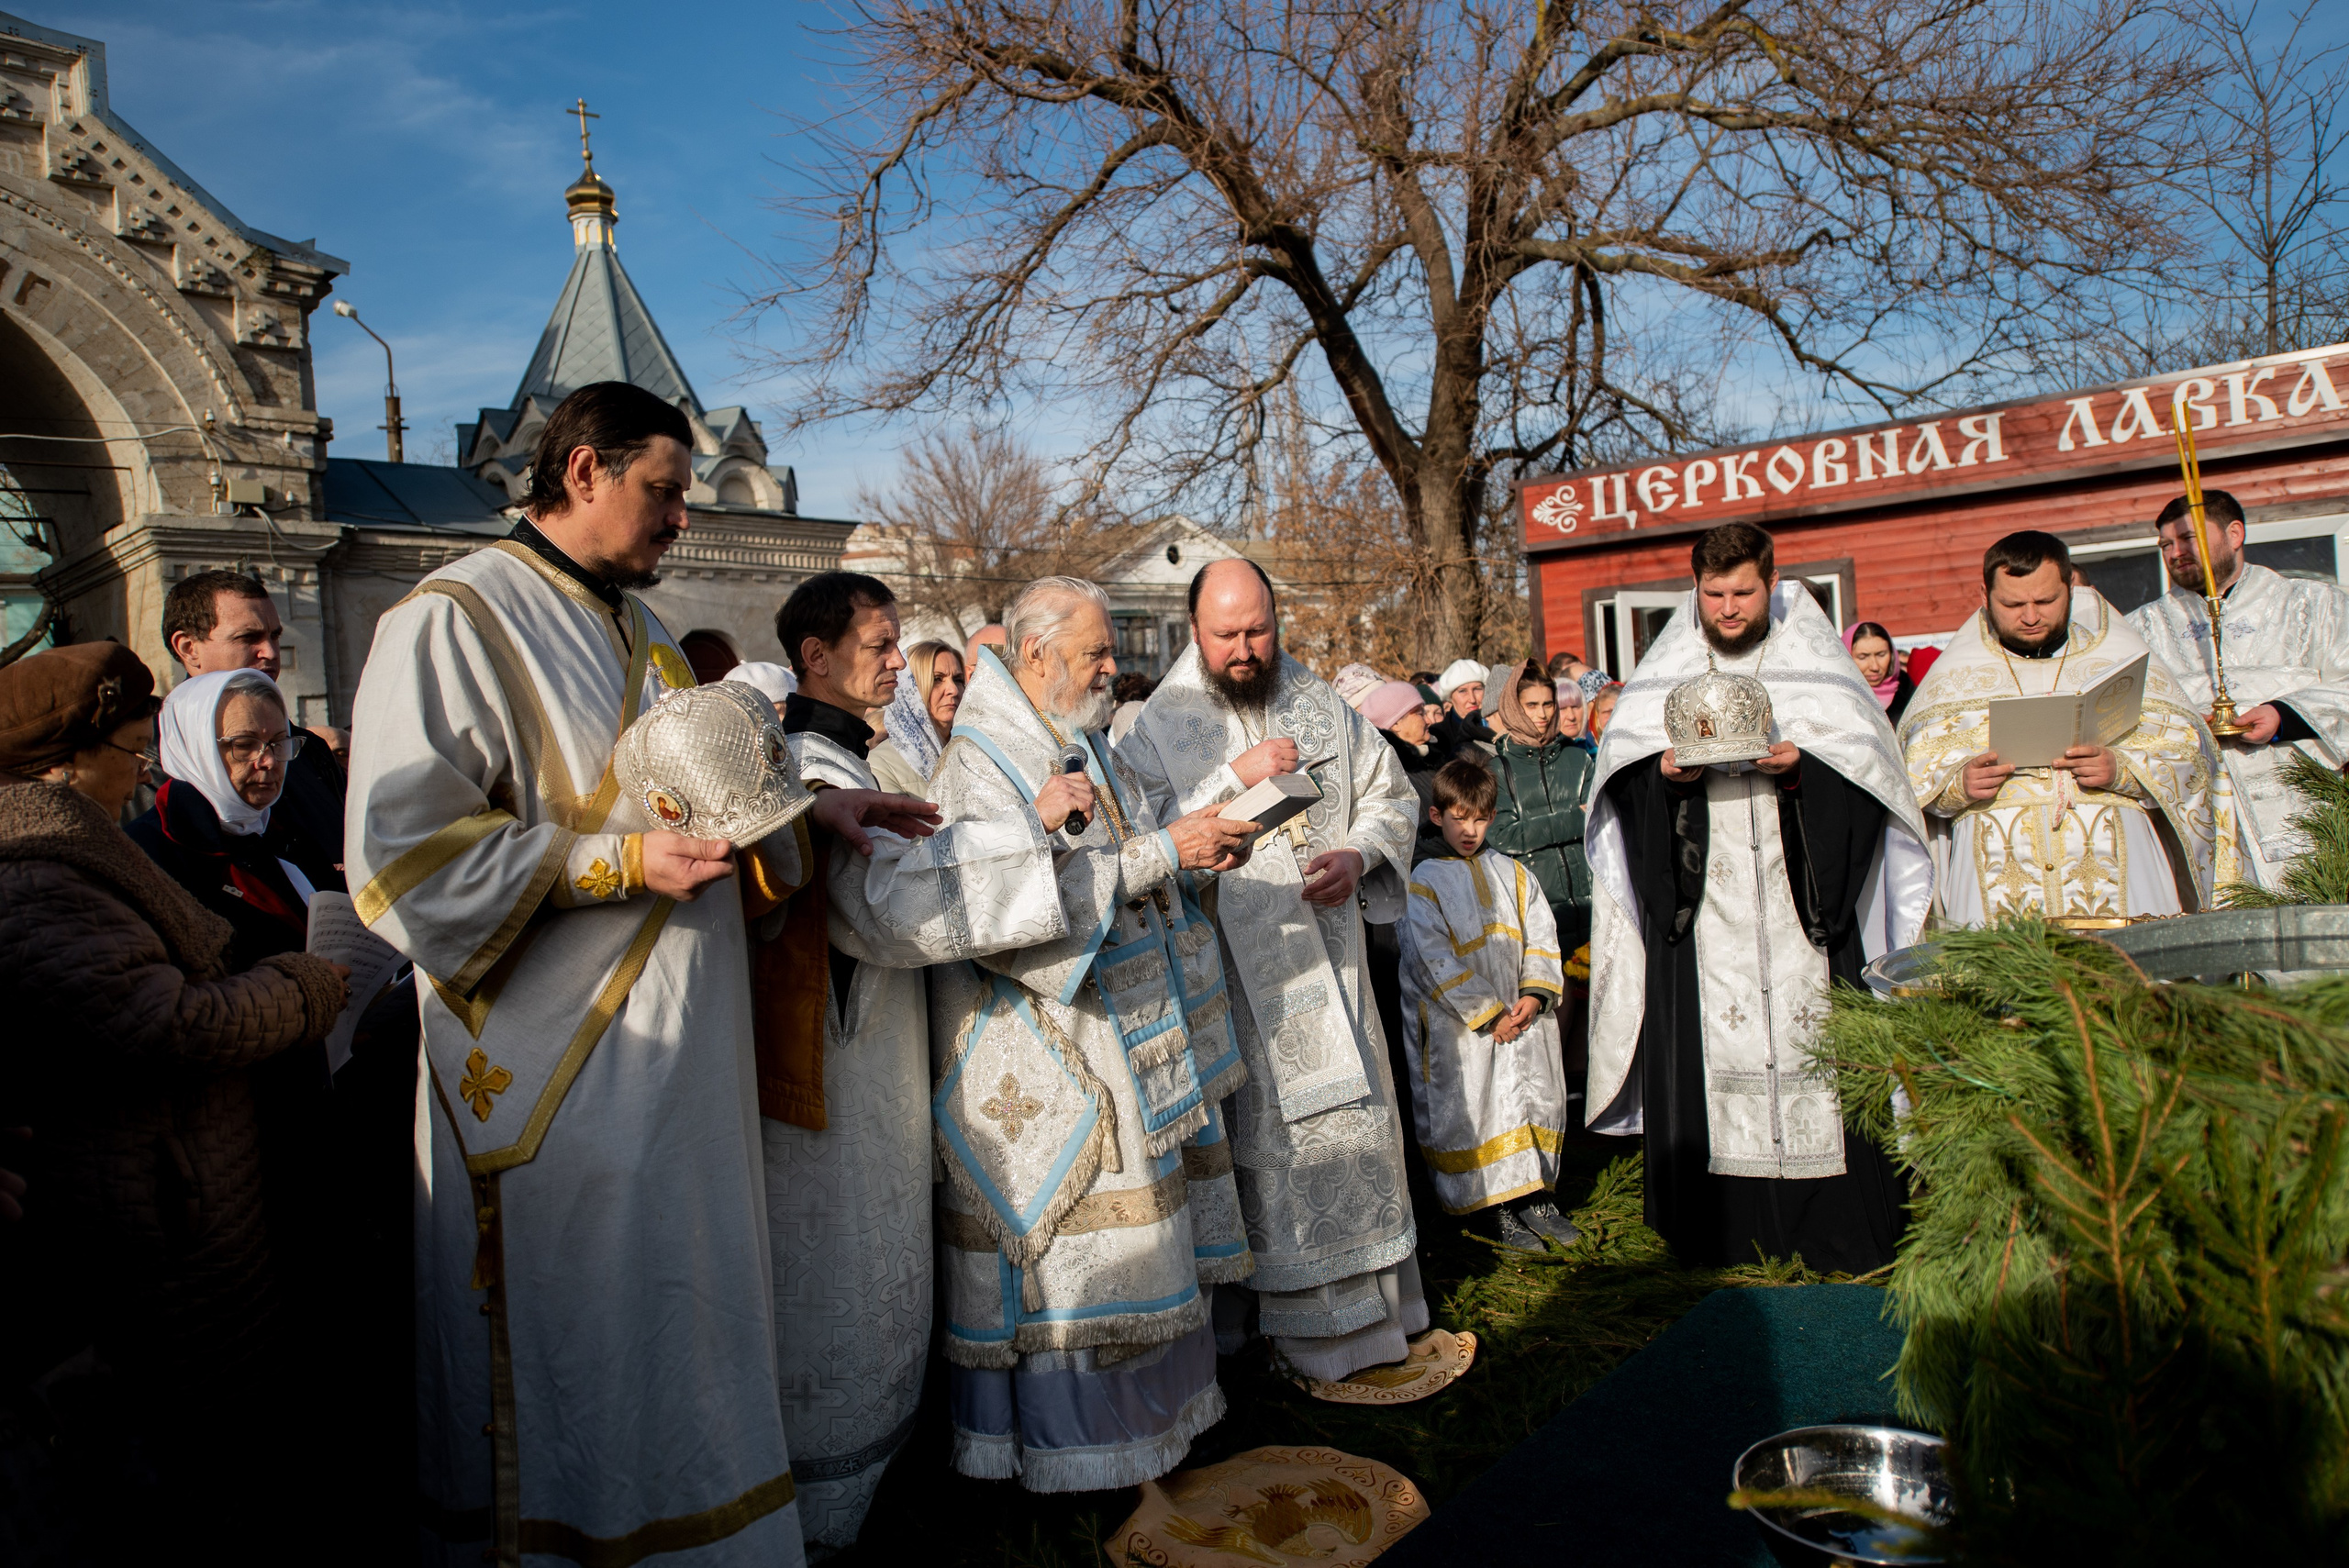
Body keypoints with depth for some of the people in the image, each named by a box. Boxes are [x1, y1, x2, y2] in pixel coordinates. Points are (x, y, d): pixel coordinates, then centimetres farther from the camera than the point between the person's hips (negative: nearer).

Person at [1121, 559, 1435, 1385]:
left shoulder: (1324, 706, 8)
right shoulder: (1161, 724, -2)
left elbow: (1391, 795, 10)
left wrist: (1359, 856, -9)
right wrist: (1235, 777, -22)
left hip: (1329, 952, 4)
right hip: (1234, 967, -4)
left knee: (1350, 1113, 10)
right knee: (1260, 1127, -1)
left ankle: (1367, 1300, 26)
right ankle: (1295, 1317, 12)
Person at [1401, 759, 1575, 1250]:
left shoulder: (1513, 874, 11)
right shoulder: (1424, 883, -4)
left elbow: (1541, 936, 9)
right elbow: (1435, 962, -11)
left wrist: (1535, 995, -8)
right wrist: (1489, 1014, -14)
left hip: (1524, 1015, 5)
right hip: (1464, 1027, -5)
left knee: (1537, 1100, 7)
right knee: (1481, 1111, -5)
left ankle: (1538, 1196, 18)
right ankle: (1509, 1209, 5)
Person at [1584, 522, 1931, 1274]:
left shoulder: (1813, 663, 8)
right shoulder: (1667, 669, 12)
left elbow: (1867, 766, 2)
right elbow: (1618, 773, 7)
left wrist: (1800, 768, -16)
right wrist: (1664, 772, -12)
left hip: (1800, 898, -1)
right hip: (1702, 906, 1)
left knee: (1812, 1039, -4)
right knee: (1704, 1040, -2)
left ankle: (1833, 1231, 6)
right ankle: (1719, 1226, 8)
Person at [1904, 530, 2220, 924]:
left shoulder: (2122, 657, 15)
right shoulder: (1955, 672, 15)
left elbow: (2190, 754, 10)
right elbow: (1910, 771, 11)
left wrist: (2121, 770, -9)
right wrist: (1958, 783, -10)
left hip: (2112, 861, 0)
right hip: (1997, 869, 0)